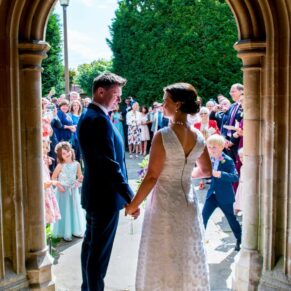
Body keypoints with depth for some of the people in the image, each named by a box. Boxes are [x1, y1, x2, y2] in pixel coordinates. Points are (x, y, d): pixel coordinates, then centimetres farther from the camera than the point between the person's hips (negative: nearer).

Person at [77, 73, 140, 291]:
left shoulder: (89, 116, 10)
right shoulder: (99, 120, -22)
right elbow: (111, 165, -27)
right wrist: (130, 197, -24)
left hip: (94, 193, 11)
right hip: (105, 196, -11)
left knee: (91, 245, 20)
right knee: (100, 251, 1)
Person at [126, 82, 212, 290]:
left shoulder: (162, 136, -19)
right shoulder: (198, 137, -2)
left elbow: (152, 177, -18)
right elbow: (206, 171, 10)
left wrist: (133, 205, -6)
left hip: (165, 204, -5)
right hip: (188, 202, 6)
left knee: (163, 258, 11)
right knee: (190, 255, 20)